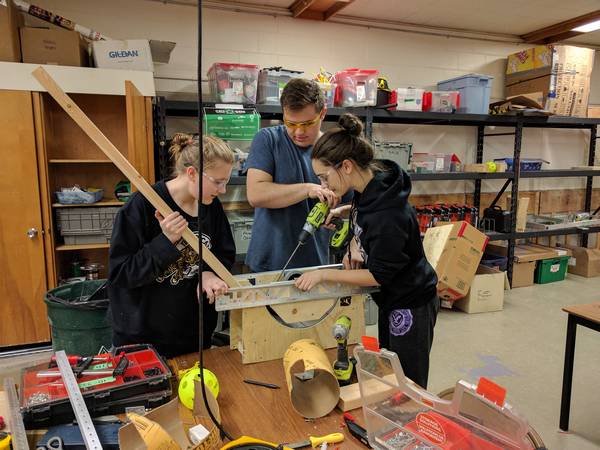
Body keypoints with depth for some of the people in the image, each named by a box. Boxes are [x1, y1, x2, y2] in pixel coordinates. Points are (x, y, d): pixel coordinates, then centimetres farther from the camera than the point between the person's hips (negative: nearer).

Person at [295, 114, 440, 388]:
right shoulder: (369, 185, -6)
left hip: (411, 307, -9)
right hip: (392, 301, 9)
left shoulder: (388, 214, -33)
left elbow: (378, 275, -24)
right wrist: (344, 211, -5)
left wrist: (324, 275, -19)